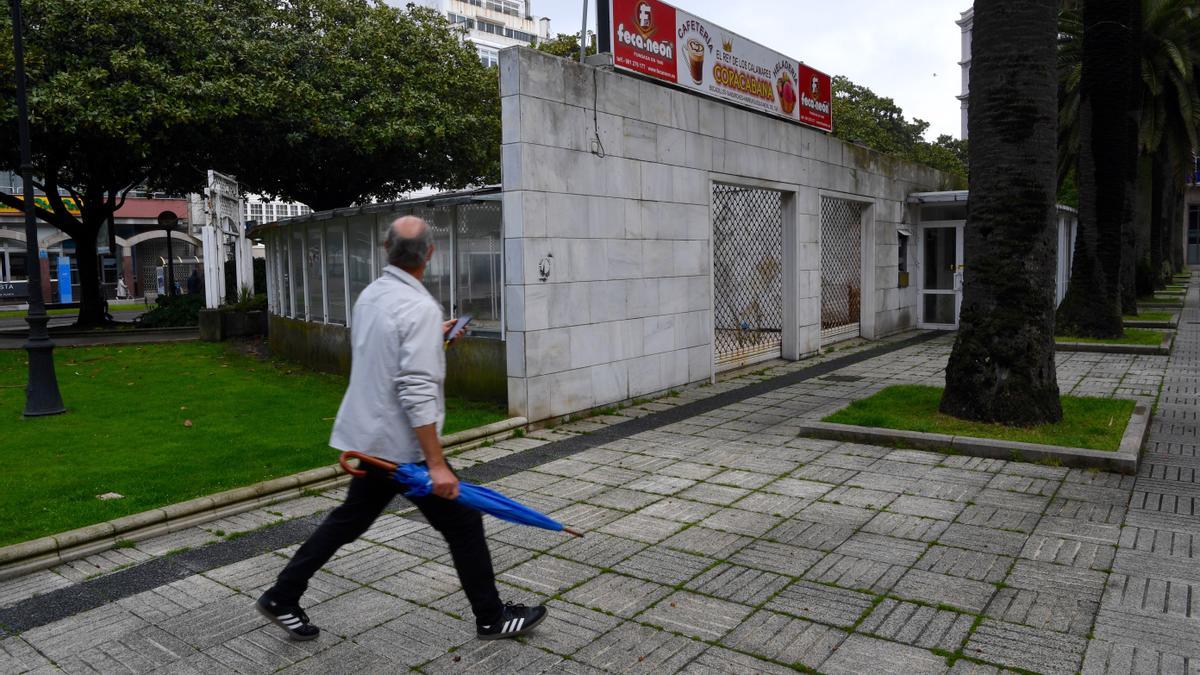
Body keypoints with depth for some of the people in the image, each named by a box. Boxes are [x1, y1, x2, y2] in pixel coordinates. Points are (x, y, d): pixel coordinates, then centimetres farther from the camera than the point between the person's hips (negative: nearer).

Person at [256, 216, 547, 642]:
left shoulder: (369, 295, 5)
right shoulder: (420, 308, -22)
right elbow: (417, 392, -27)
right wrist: (436, 463, -26)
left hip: (369, 437, 8)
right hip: (404, 445, -8)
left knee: (350, 519, 21)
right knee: (463, 523, 6)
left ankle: (282, 598, 29)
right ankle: (492, 618, 18)